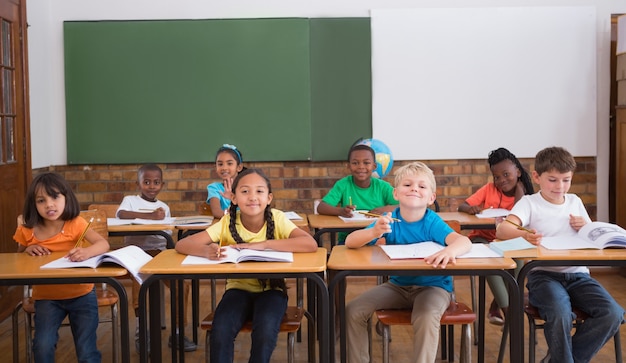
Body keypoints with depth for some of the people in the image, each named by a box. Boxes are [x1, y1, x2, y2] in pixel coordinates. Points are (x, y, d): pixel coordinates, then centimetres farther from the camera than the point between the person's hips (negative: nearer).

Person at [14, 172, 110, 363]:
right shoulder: (27, 231, -7)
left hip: (81, 294, -1)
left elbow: (103, 244, -28)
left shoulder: (75, 223, -14)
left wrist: (87, 252, -49)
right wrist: (27, 251, -13)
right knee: (42, 347, -19)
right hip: (46, 297, 2)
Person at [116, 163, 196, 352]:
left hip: (160, 252, 4)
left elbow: (167, 237, 13)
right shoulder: (130, 200, 3)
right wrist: (150, 216, -26)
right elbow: (120, 214, -21)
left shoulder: (164, 207, 16)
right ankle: (140, 331, -18)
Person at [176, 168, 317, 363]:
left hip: (271, 290, -1)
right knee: (220, 331, -26)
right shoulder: (228, 222, -12)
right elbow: (181, 245, -17)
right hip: (239, 288, 1)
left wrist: (263, 244, -34)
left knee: (265, 330, -29)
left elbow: (311, 244, -29)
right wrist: (206, 250, -41)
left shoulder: (277, 219, -14)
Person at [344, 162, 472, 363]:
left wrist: (449, 250, -60)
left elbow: (464, 241, -36)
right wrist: (374, 232, -40)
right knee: (353, 311, -10)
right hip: (398, 285, 4)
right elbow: (350, 241, -18)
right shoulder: (389, 219, -11)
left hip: (433, 285, -3)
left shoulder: (432, 222, -19)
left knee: (426, 317, -35)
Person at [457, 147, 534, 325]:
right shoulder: (489, 188, -1)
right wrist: (471, 208, -29)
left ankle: (496, 306, -12)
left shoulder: (523, 195, -1)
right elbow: (461, 206, -4)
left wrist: (519, 189, -15)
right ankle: (507, 309, -28)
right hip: (482, 239, -1)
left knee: (518, 257, -31)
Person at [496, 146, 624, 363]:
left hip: (577, 274, 5)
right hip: (544, 274, -5)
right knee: (561, 314, -34)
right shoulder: (529, 203, 0)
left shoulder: (575, 201, 15)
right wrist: (524, 234, -41)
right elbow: (501, 230, -18)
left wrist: (587, 227, 1)